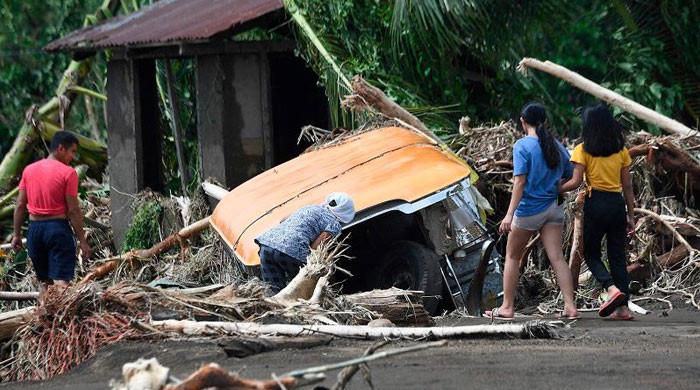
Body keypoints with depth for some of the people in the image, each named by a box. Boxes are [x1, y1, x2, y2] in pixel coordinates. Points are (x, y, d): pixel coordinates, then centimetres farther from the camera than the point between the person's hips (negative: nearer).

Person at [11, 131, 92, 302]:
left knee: (44, 282, 16)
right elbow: (73, 210, -10)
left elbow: (20, 206, 7)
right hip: (58, 227, -5)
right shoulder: (68, 173, -9)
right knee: (61, 281, -9)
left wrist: (17, 234, 14)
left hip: (35, 229, 5)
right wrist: (82, 241, -6)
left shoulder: (29, 170, 7)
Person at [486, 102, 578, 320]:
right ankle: (570, 306, -13)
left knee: (512, 256, 11)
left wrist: (509, 214, -20)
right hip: (552, 209, 5)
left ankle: (507, 307, 14)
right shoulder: (557, 147, 7)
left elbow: (519, 182, -18)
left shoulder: (523, 146, -10)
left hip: (529, 209, -5)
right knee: (557, 258, -2)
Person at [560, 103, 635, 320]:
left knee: (591, 253, 9)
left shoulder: (583, 150, -3)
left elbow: (576, 182, -10)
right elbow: (627, 186, 8)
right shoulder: (621, 151, 8)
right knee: (618, 255, 9)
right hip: (617, 204, 4)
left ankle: (612, 288, -17)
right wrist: (631, 216, 13)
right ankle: (623, 307, 3)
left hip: (595, 203, -4)